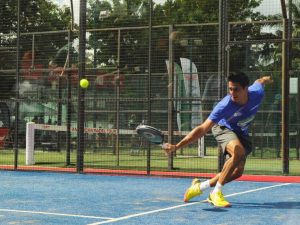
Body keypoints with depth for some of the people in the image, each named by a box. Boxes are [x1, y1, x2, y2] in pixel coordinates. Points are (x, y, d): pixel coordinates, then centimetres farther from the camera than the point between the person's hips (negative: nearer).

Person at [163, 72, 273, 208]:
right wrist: (177, 146, -53)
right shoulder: (224, 106, -40)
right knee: (239, 152, -34)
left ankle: (200, 186, 14)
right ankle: (216, 192, -22)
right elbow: (203, 129, -43)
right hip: (223, 128, -5)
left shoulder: (257, 93, -30)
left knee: (237, 171, -2)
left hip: (241, 133, 5)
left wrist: (265, 80, 24)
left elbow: (259, 82, -3)